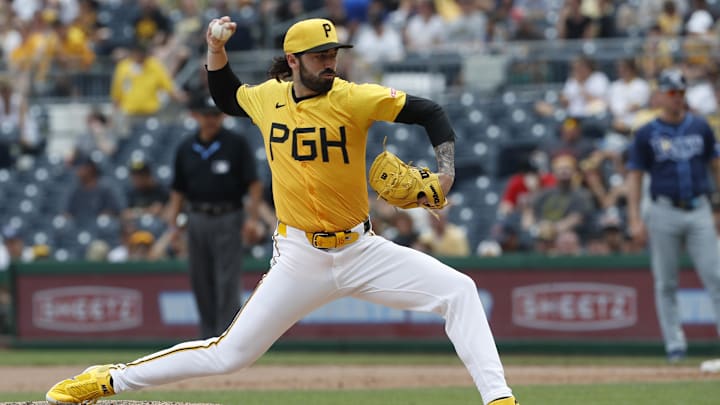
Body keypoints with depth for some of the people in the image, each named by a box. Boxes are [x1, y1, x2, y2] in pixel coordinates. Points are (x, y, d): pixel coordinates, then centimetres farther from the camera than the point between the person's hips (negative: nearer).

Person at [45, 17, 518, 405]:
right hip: (300, 260, 0)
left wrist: (446, 170, -21)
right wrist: (216, 50, 9)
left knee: (459, 291, -17)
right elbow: (226, 97, 24)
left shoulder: (354, 99, -10)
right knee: (229, 355, -2)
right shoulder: (267, 97, 0)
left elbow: (430, 112, -7)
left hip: (362, 250, 0)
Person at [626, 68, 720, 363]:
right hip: (664, 214, -1)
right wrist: (635, 218, -7)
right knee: (666, 284, 2)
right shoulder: (647, 134, 2)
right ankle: (674, 344, 7)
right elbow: (635, 176, 3)